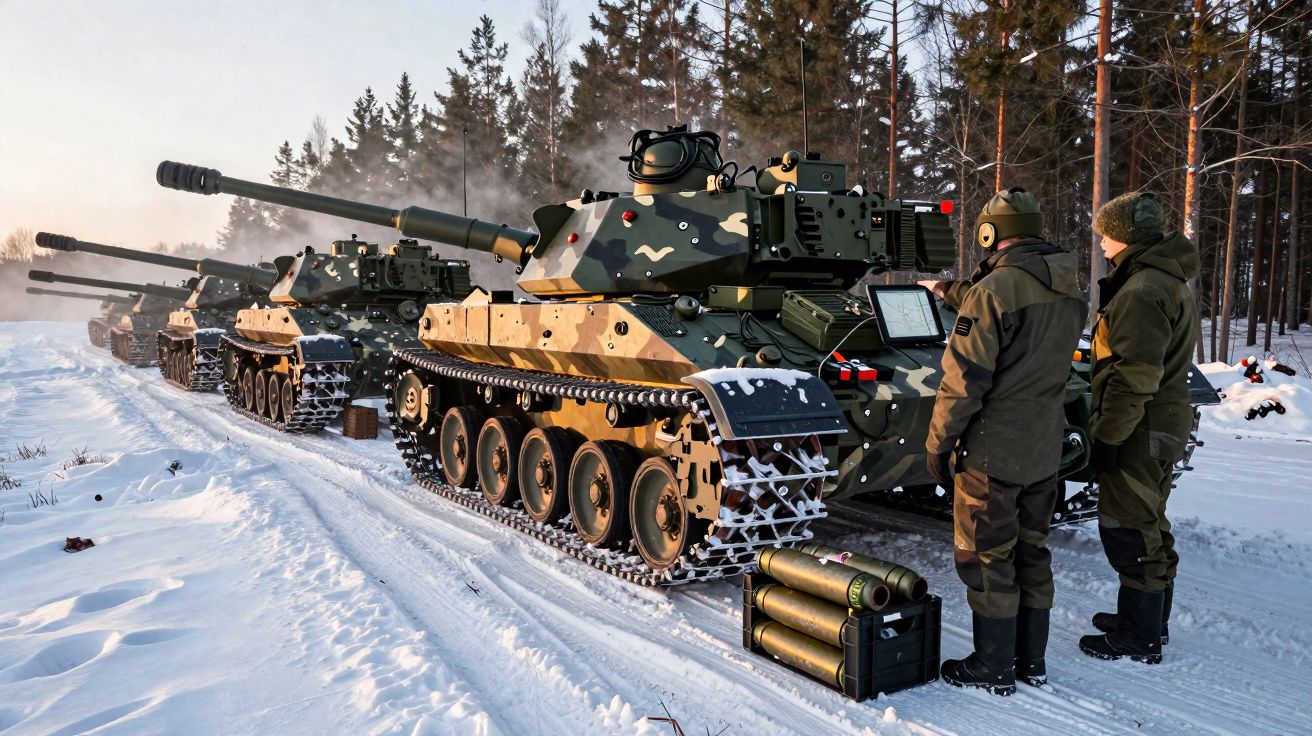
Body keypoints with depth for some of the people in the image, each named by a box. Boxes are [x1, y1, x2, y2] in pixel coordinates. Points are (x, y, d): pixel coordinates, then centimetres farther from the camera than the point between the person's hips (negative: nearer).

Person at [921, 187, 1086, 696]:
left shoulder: (994, 289, -19)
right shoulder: (1070, 293, 5)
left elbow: (964, 381, -21)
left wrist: (938, 443, -10)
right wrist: (958, 295, 32)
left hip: (992, 452, -8)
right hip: (1045, 451, 8)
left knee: (987, 559, 4)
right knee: (1031, 553, 17)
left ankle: (993, 668, 15)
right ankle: (1031, 660, 28)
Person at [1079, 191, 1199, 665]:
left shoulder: (1142, 291, -21)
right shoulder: (1172, 280, 13)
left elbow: (1135, 376, -26)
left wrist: (1107, 434, -20)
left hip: (1141, 430, -11)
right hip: (1166, 422, 11)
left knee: (1128, 529, -1)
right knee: (1149, 525, 20)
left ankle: (1138, 639, 10)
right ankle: (1150, 620, 34)